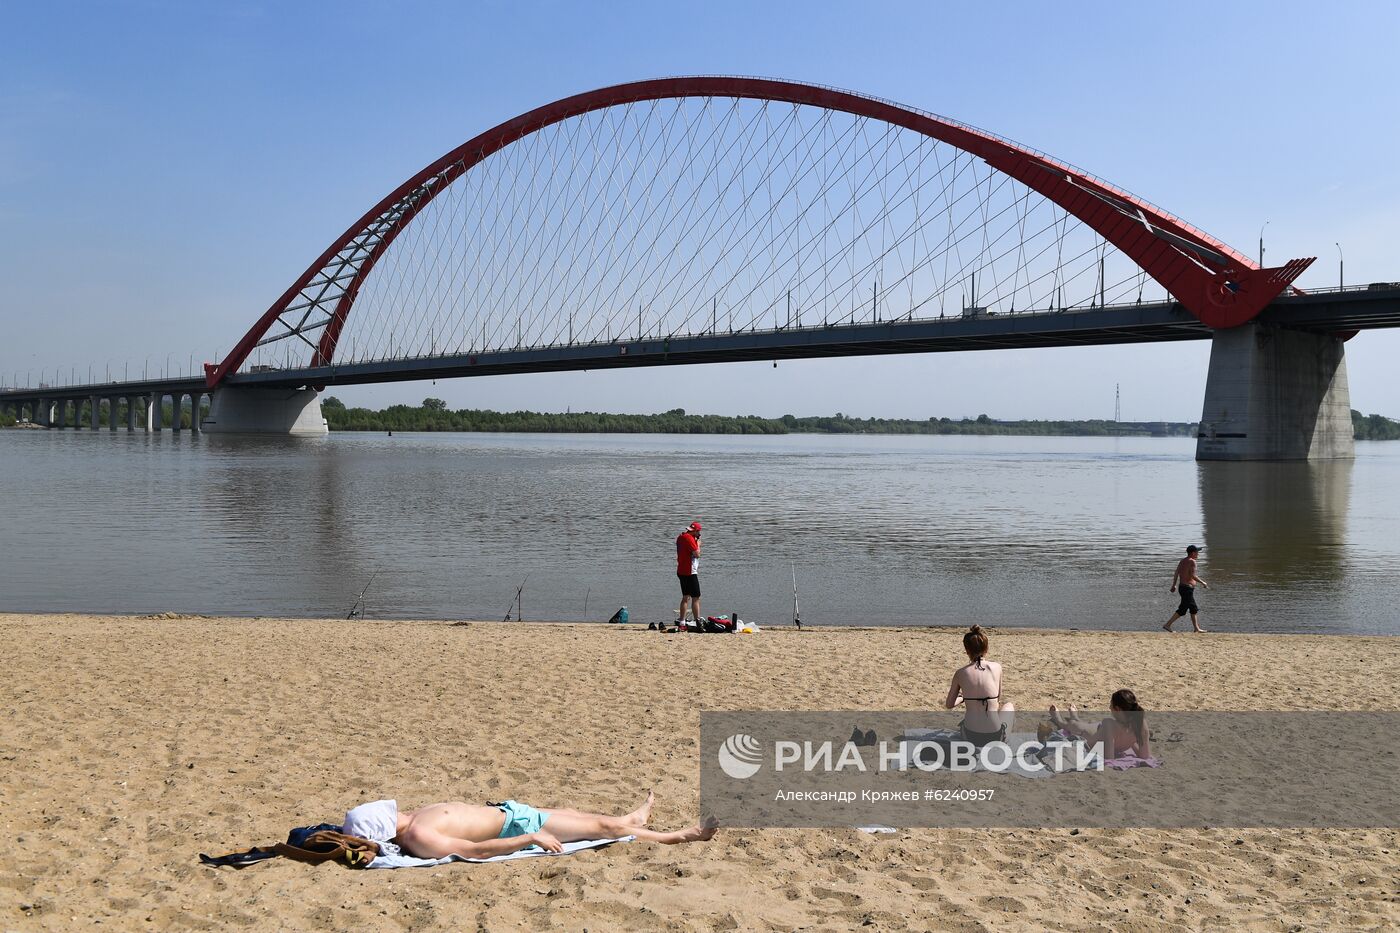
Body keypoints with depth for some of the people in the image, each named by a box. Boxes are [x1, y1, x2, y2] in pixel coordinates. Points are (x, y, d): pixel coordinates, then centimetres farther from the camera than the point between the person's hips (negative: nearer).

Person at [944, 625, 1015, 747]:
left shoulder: (960, 673, -4)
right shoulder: (996, 667, -3)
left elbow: (949, 705, 7)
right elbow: (998, 699, 11)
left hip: (970, 737, 2)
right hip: (995, 737, -2)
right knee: (1009, 706, 34)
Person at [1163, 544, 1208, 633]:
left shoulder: (1182, 561, 11)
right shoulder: (1192, 561, -14)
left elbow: (1176, 574, 12)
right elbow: (1193, 576, -22)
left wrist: (1174, 585, 18)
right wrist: (1202, 582, -12)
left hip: (1182, 587, 10)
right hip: (1188, 588, -10)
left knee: (1194, 609, 16)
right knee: (1182, 609, -6)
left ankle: (1196, 628, 21)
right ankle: (1167, 625, -6)